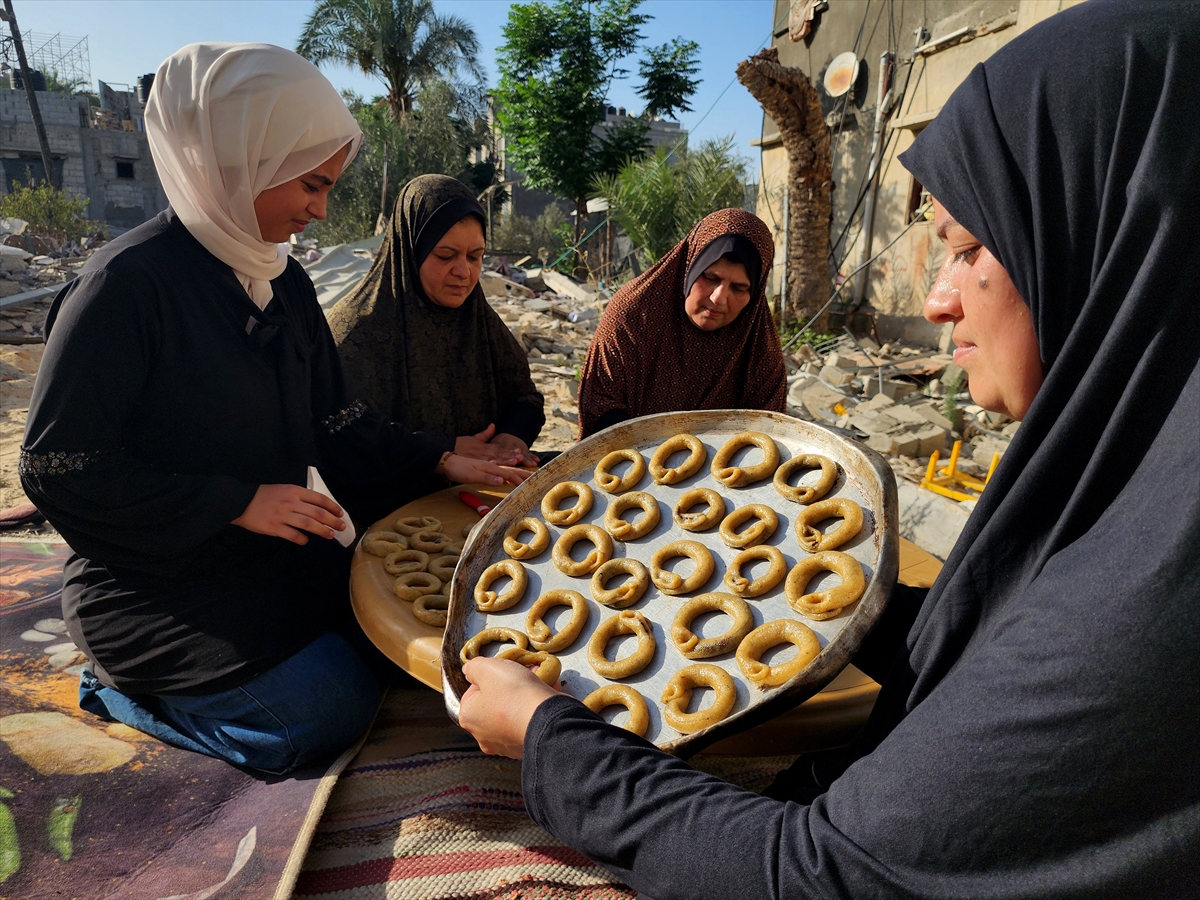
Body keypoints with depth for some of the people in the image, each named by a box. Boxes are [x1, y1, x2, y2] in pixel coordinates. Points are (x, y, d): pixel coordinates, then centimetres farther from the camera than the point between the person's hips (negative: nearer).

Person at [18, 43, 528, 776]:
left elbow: (332, 421, 9)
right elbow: (58, 468, -19)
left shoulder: (284, 282, 4)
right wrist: (239, 502, -22)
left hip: (281, 553, 8)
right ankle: (123, 688, 11)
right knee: (332, 710, -13)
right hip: (160, 588, -7)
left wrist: (438, 460, -2)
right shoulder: (128, 285, -21)